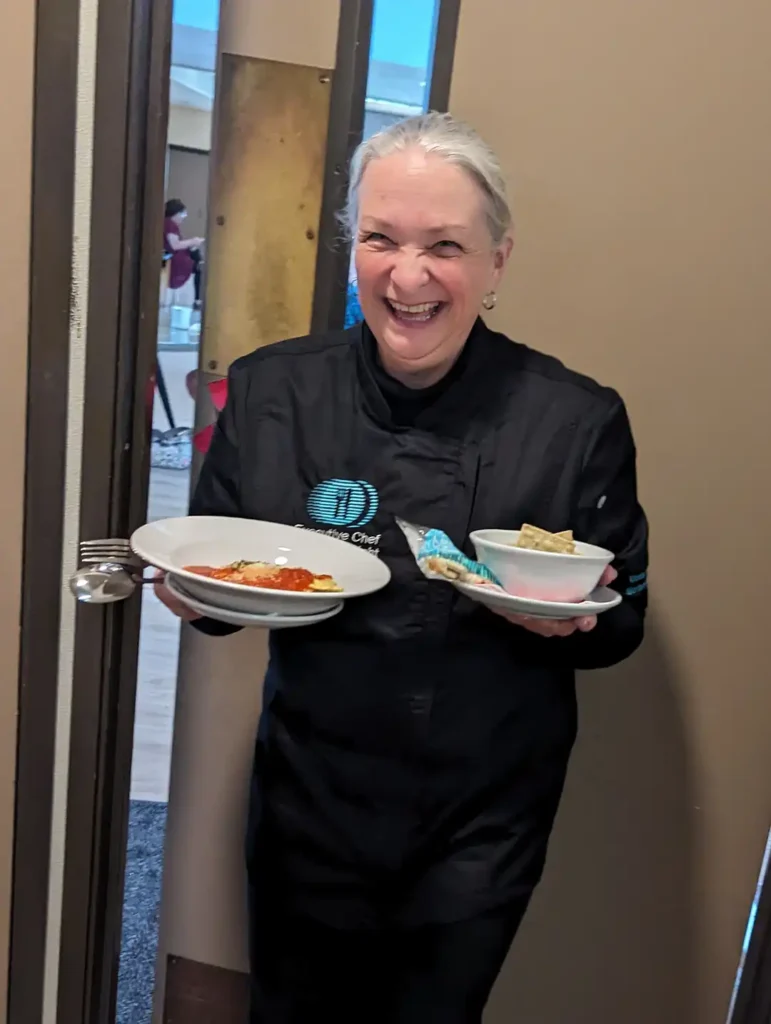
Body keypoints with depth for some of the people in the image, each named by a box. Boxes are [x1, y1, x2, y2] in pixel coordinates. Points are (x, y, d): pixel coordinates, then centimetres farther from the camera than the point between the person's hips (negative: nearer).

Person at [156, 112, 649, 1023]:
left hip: (480, 830, -1)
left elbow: (621, 624, -2)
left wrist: (571, 617, -23)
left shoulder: (577, 420, -12)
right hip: (309, 807, 2)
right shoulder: (270, 391, -9)